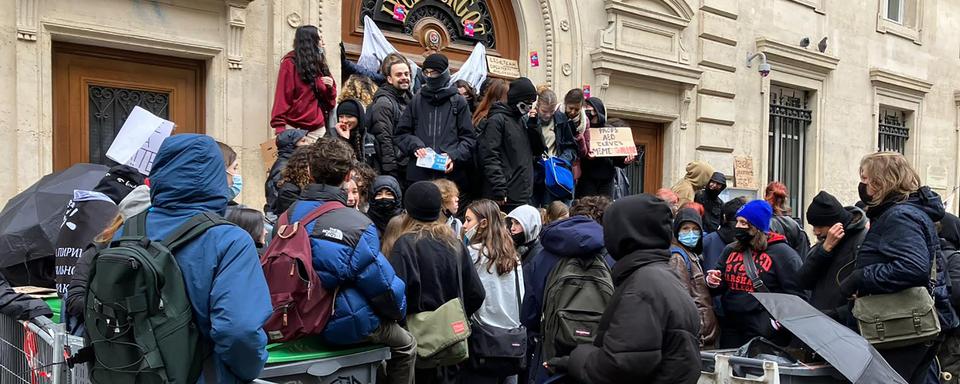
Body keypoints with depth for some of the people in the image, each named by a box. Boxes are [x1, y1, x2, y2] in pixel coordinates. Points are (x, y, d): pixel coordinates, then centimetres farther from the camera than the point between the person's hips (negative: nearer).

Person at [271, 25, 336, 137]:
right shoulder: (290, 63, -1)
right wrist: (280, 127, -15)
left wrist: (330, 87, -3)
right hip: (294, 128, -5)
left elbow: (330, 101, 18)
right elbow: (282, 97, -7)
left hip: (318, 129, 5)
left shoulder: (320, 65, 15)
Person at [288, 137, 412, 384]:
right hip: (344, 326, -7)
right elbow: (382, 282, -19)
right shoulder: (356, 225, -24)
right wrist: (398, 312, 2)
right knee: (406, 345, 19)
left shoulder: (288, 216, -6)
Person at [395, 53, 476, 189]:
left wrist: (454, 156, -10)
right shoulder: (417, 100, 13)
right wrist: (415, 146, -6)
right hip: (418, 174, 1)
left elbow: (469, 138, 7)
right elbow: (402, 132, 15)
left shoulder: (458, 102, 8)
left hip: (450, 174, -1)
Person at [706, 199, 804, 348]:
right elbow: (720, 287, 19)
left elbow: (795, 295, -10)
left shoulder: (782, 253, -6)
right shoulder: (731, 250, 12)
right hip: (731, 330, 6)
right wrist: (712, 283, -3)